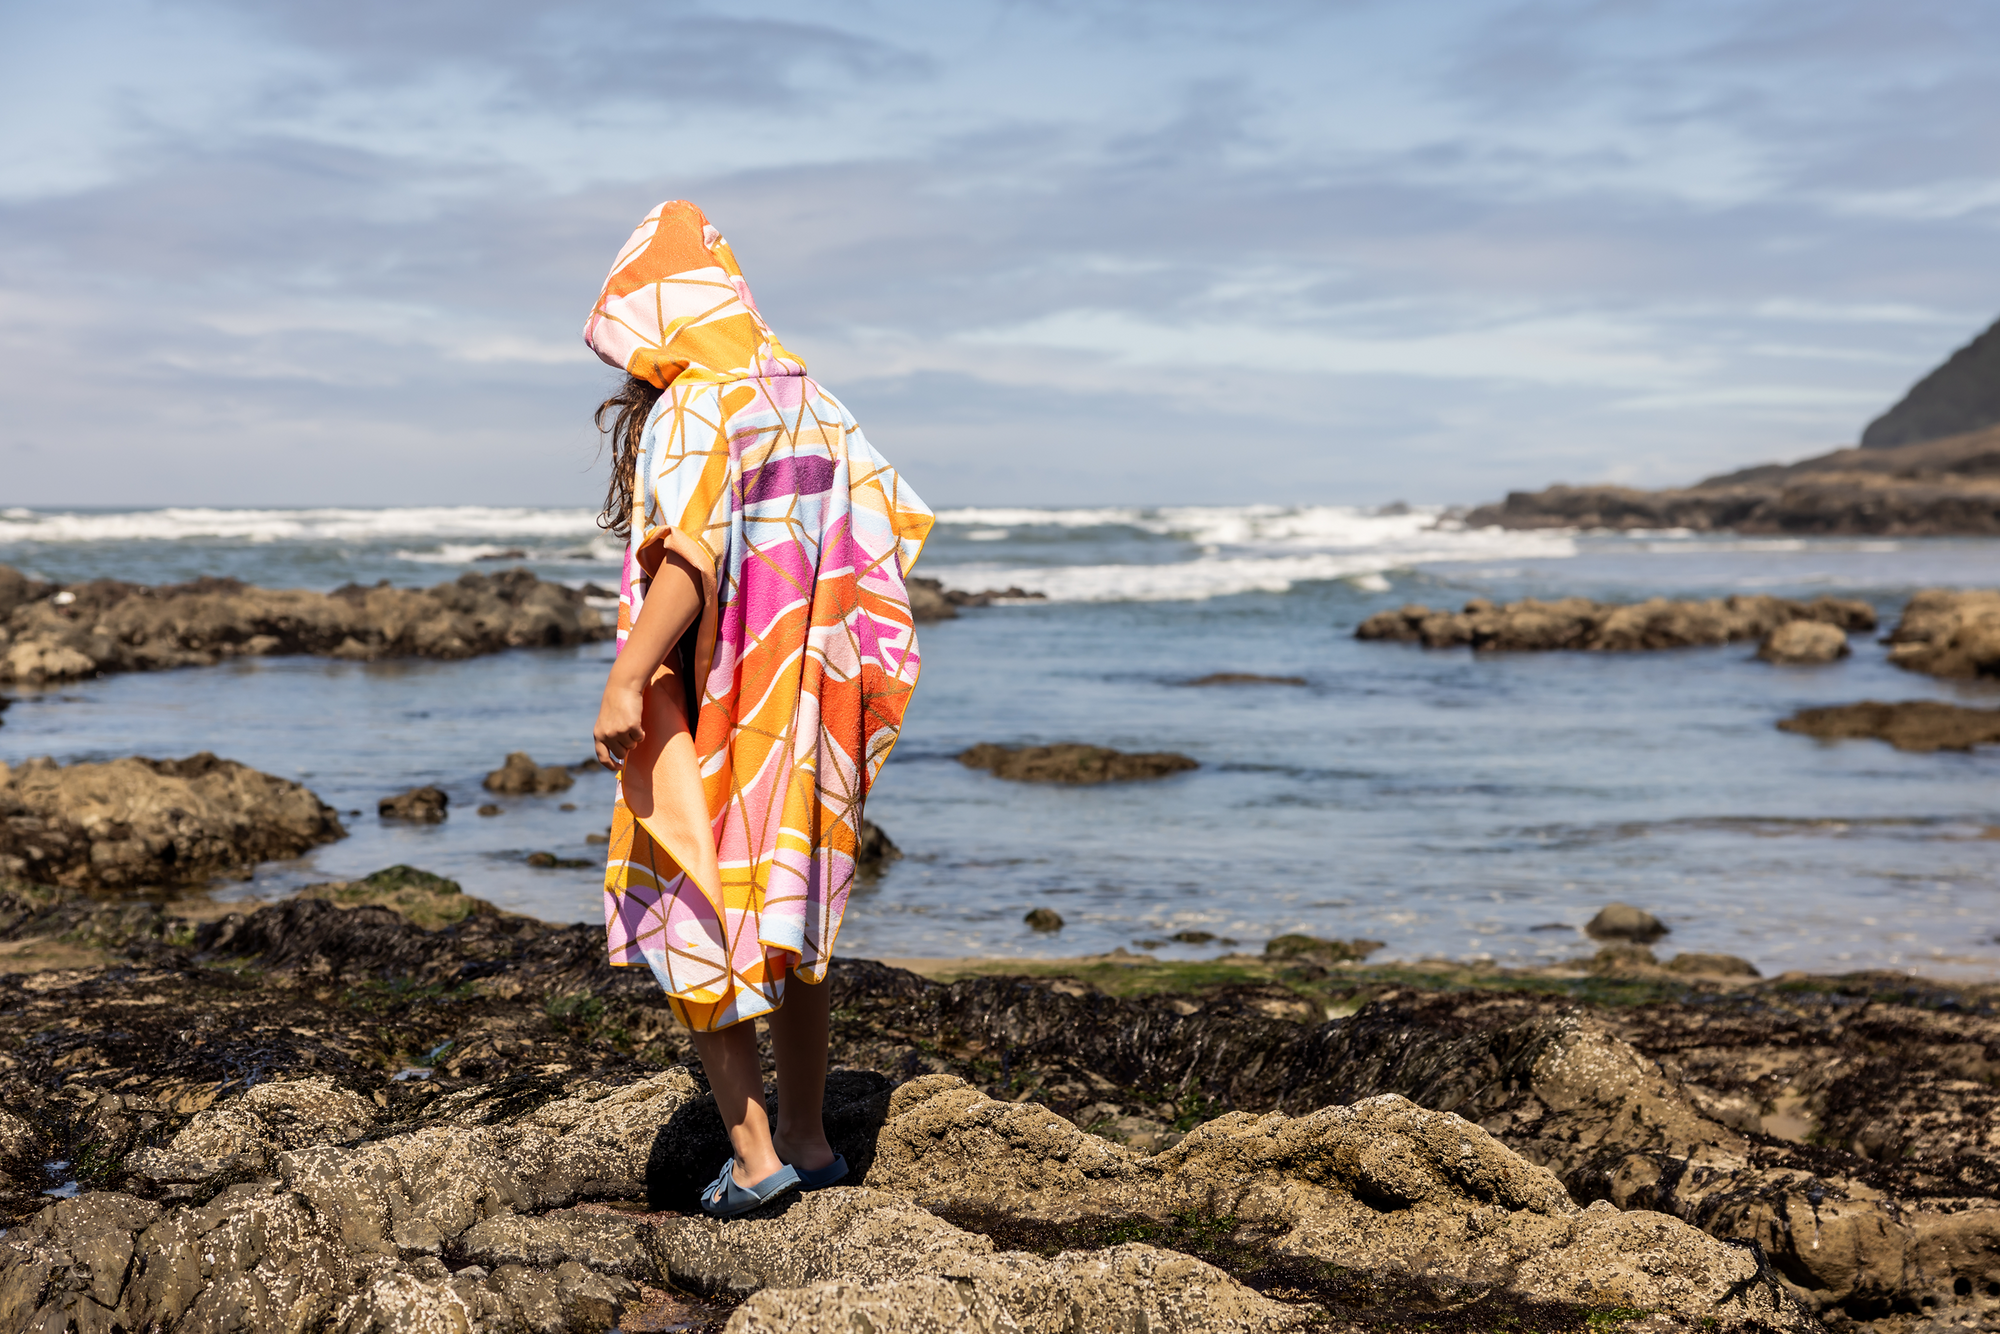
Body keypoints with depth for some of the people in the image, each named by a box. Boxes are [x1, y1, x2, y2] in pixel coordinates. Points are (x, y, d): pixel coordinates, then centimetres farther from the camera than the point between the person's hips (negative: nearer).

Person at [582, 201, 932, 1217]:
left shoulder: (694, 409, -13)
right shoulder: (810, 401, 10)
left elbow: (691, 553, -26)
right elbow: (892, 521, 13)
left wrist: (626, 683, -26)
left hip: (709, 712, -8)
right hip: (806, 709, 8)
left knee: (688, 917, 3)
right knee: (786, 916, 17)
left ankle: (753, 1152, 1)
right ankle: (808, 1140, 22)